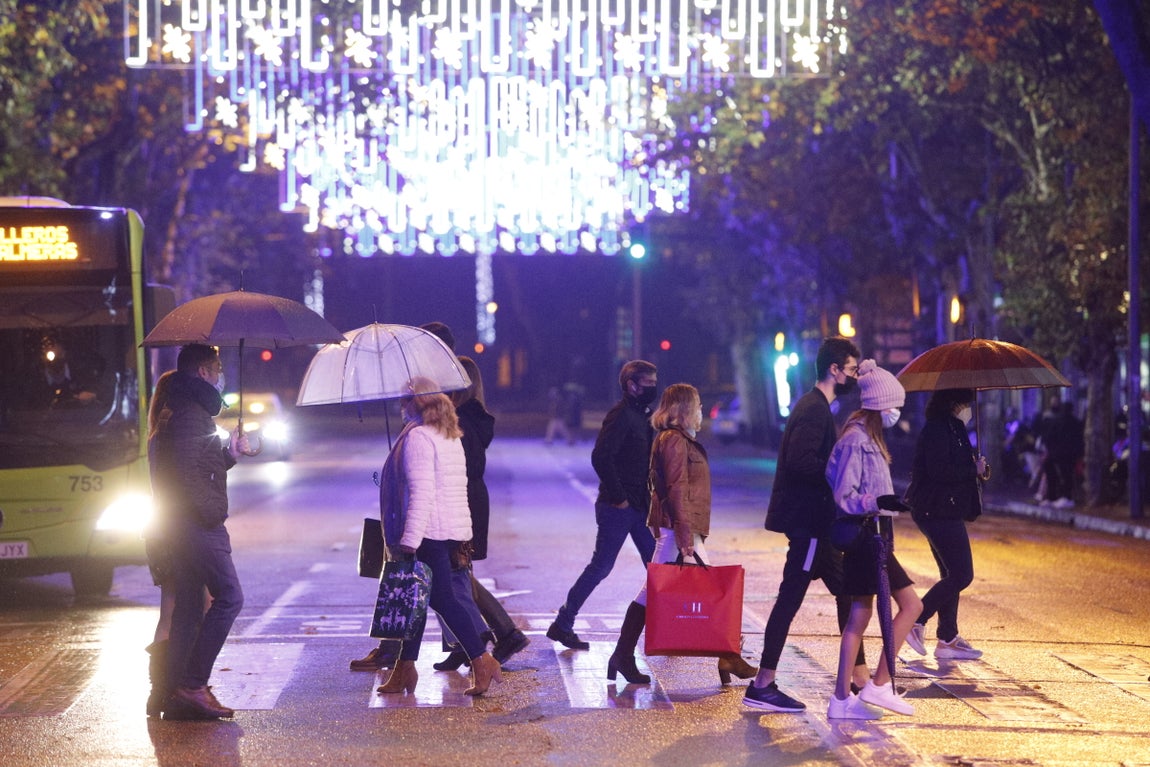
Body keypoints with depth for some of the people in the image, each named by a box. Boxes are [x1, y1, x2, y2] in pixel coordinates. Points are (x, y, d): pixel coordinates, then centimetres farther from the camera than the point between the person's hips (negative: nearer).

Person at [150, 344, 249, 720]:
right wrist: (213, 511, -21)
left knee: (187, 606, 10)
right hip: (199, 524, -11)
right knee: (229, 596, -9)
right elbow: (188, 471, -24)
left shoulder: (178, 411, 20)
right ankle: (193, 684, -12)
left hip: (180, 524, 11)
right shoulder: (191, 413, -13)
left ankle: (178, 695, 11)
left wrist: (229, 452, 17)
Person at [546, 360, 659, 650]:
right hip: (618, 507, -9)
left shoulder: (642, 415, 14)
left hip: (639, 506, 9)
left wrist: (650, 493, 9)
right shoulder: (620, 415, -15)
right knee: (601, 566, -2)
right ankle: (562, 625, 8)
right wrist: (617, 497, -21)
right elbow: (600, 457, -25)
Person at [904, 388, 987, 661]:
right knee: (961, 575, -11)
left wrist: (974, 468, 8)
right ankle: (915, 621, -7)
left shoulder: (949, 428, 19)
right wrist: (974, 469, -15)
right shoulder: (938, 429, -14)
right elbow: (938, 470, -24)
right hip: (940, 512, -11)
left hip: (940, 512, 11)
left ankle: (948, 639, 16)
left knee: (952, 575, 12)